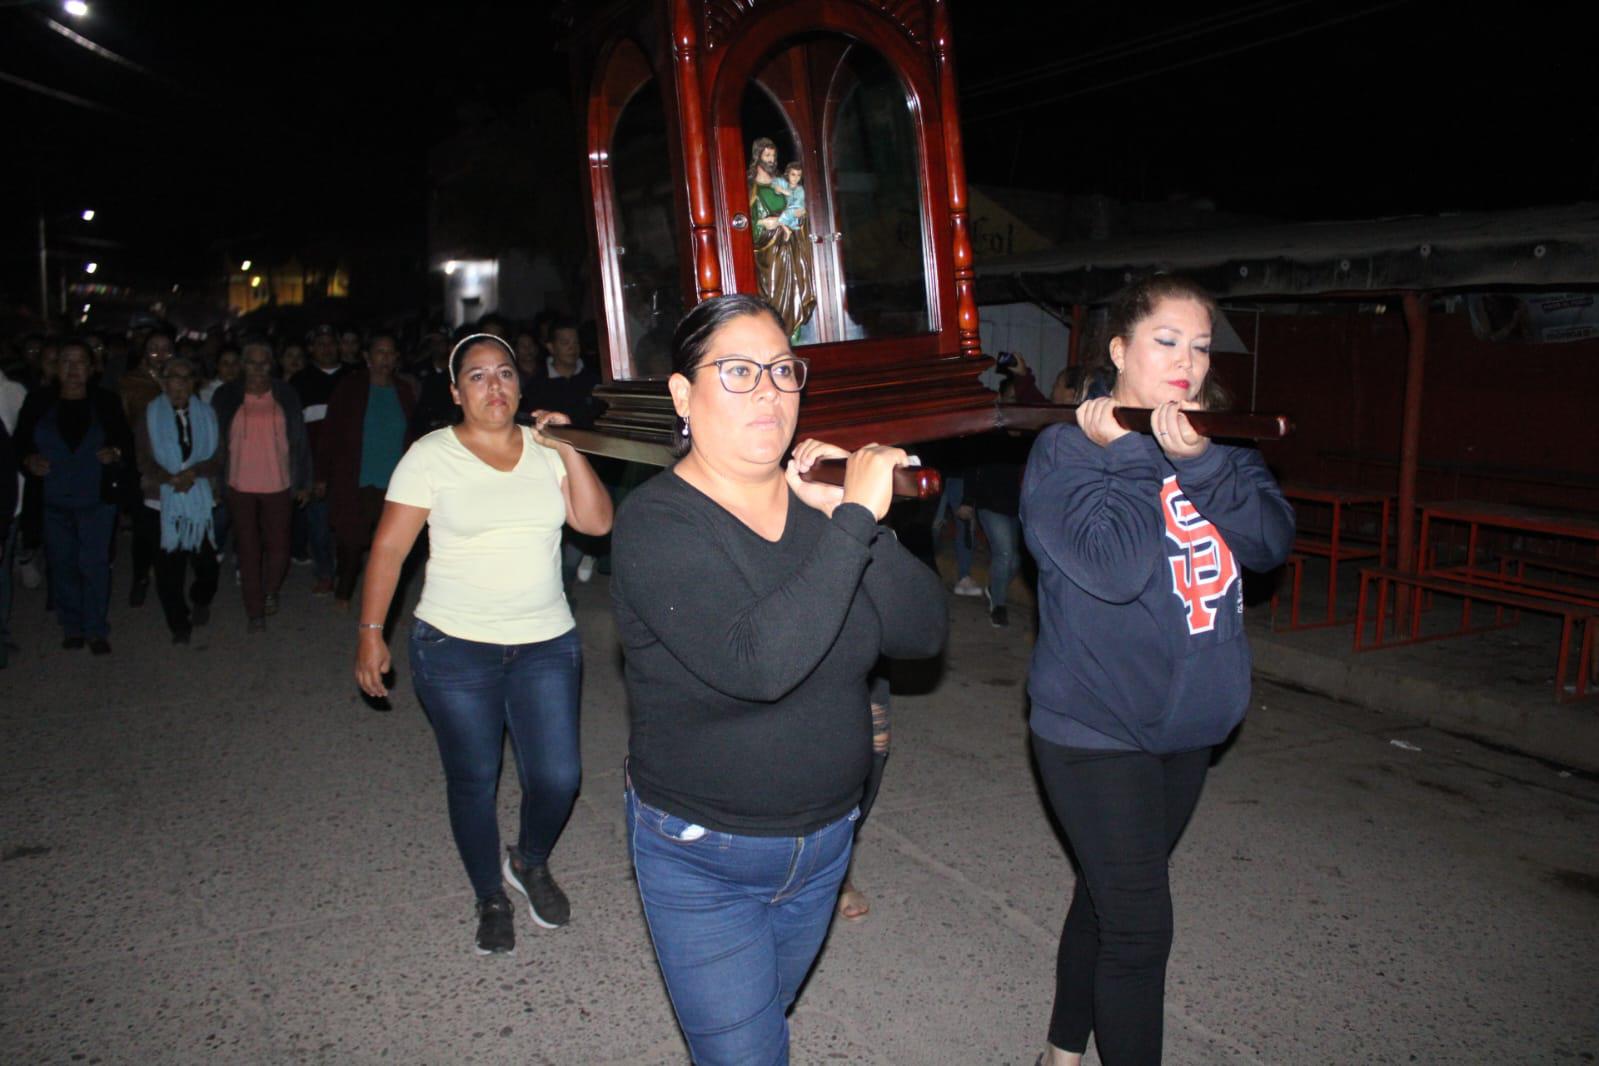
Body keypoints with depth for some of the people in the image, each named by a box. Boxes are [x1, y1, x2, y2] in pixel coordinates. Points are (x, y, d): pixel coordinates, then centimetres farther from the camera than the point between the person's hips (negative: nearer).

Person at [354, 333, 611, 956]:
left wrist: (568, 450, -10)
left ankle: (530, 863, 32)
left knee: (557, 776, -1)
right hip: (455, 648, -2)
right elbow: (389, 548, -4)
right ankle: (491, 899, 32)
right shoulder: (431, 457, -4)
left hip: (547, 643, 2)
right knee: (473, 781, 8)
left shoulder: (545, 450, 5)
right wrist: (371, 634, -7)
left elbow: (596, 521, -3)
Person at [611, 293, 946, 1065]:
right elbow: (759, 664, -37)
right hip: (700, 860, -5)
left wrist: (851, 516, -22)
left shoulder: (822, 499, -5)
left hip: (825, 840, 6)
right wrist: (857, 521, -33)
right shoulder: (658, 523, -22)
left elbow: (922, 633, -11)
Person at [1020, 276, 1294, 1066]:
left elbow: (1271, 540, -9)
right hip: (1096, 730, -6)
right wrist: (1130, 453, -21)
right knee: (1139, 925, -3)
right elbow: (1113, 567, -27)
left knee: (1108, 897, 21)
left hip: (1188, 725, 7)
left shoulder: (1217, 441, 5)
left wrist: (1197, 464, -21)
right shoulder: (1066, 450, -13)